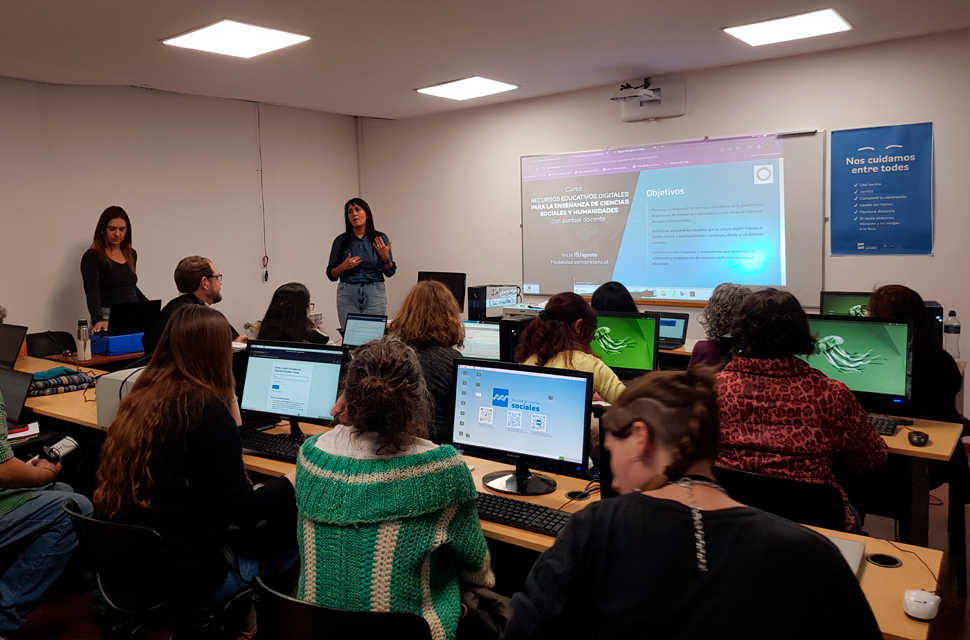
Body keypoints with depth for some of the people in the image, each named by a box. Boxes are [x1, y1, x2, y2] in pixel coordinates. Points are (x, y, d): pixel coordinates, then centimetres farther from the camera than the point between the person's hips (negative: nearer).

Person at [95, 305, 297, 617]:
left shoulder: (138, 401, 0)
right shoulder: (207, 411, -21)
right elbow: (242, 512, -16)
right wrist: (290, 481, 1)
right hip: (187, 582, -7)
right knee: (296, 543, 9)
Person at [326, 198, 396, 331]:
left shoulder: (381, 239, 4)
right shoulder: (341, 241, 4)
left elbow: (389, 272, 5)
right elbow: (331, 275, 8)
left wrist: (385, 257, -12)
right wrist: (343, 266, -10)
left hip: (375, 294, 0)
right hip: (348, 294, 0)